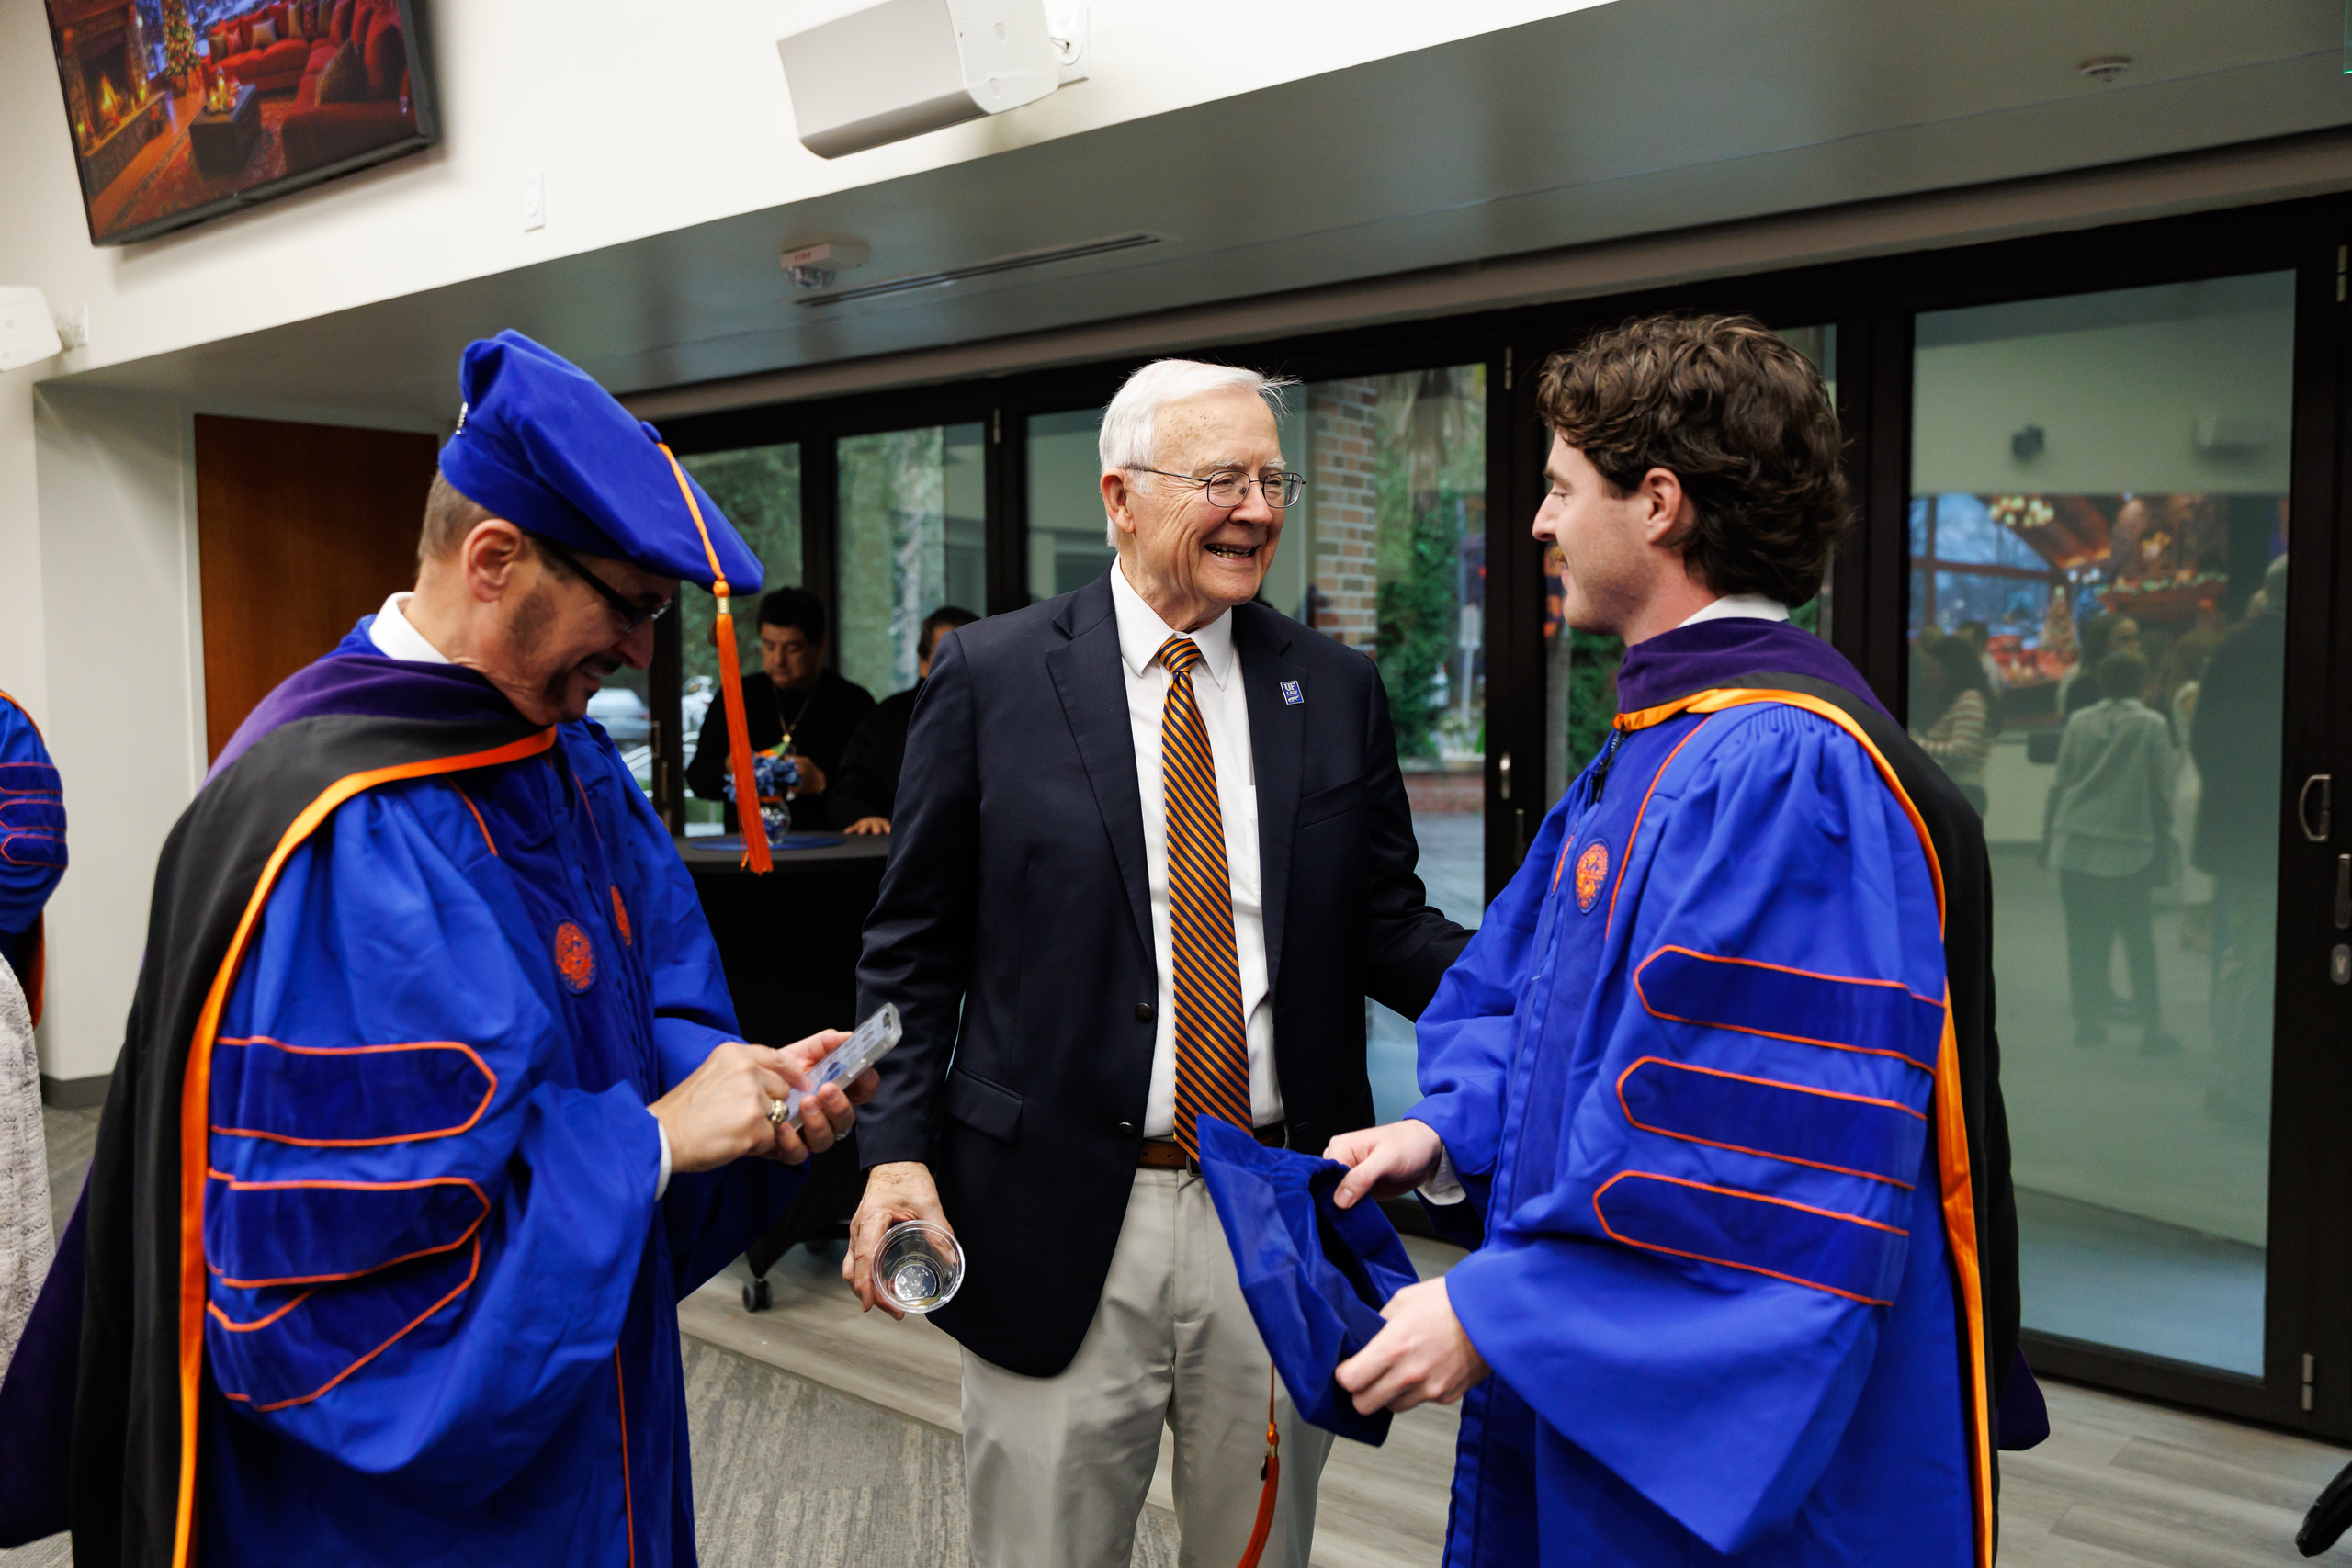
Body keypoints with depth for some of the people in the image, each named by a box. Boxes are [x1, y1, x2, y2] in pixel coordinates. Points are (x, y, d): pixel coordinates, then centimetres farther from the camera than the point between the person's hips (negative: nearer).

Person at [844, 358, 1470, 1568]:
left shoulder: (1337, 690, 5)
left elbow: (1387, 927, 6)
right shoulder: (990, 676, -3)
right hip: (1061, 1226, -2)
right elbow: (915, 944, 0)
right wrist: (897, 1150, -11)